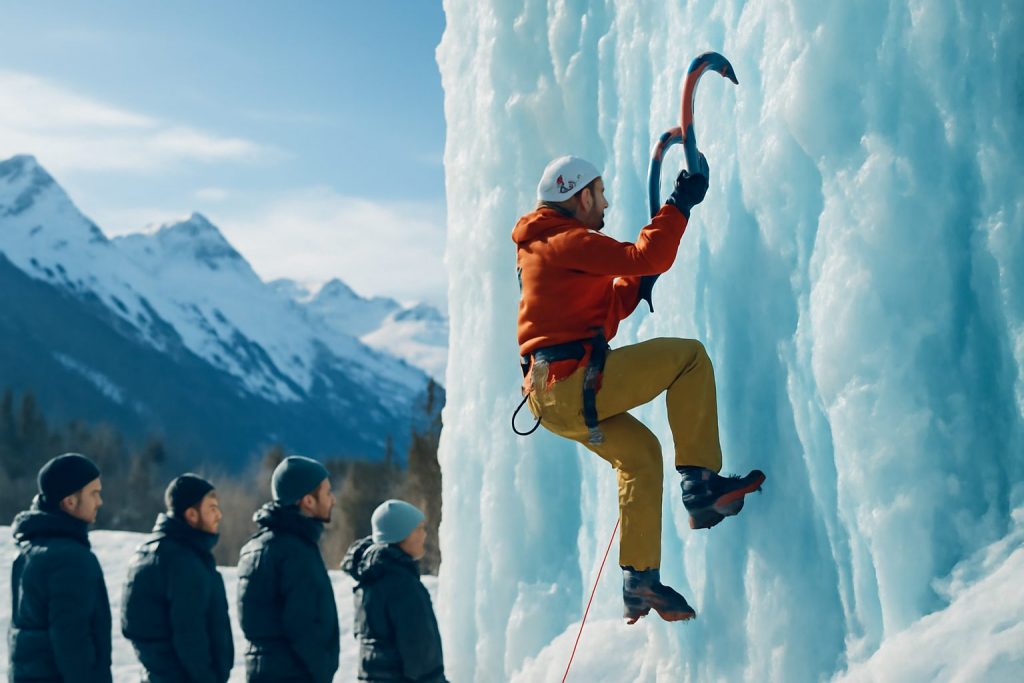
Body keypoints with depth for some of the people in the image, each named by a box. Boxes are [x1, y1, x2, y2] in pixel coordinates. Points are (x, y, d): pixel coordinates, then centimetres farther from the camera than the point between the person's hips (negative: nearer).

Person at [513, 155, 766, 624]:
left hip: (548, 397, 10)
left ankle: (639, 582, 18)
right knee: (689, 356, -6)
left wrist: (636, 287, 18)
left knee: (639, 451, 20)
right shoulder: (571, 242, -7)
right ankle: (701, 486, -8)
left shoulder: (537, 247, 25)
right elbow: (648, 258, -17)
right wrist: (681, 203, -7)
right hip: (574, 381, -10)